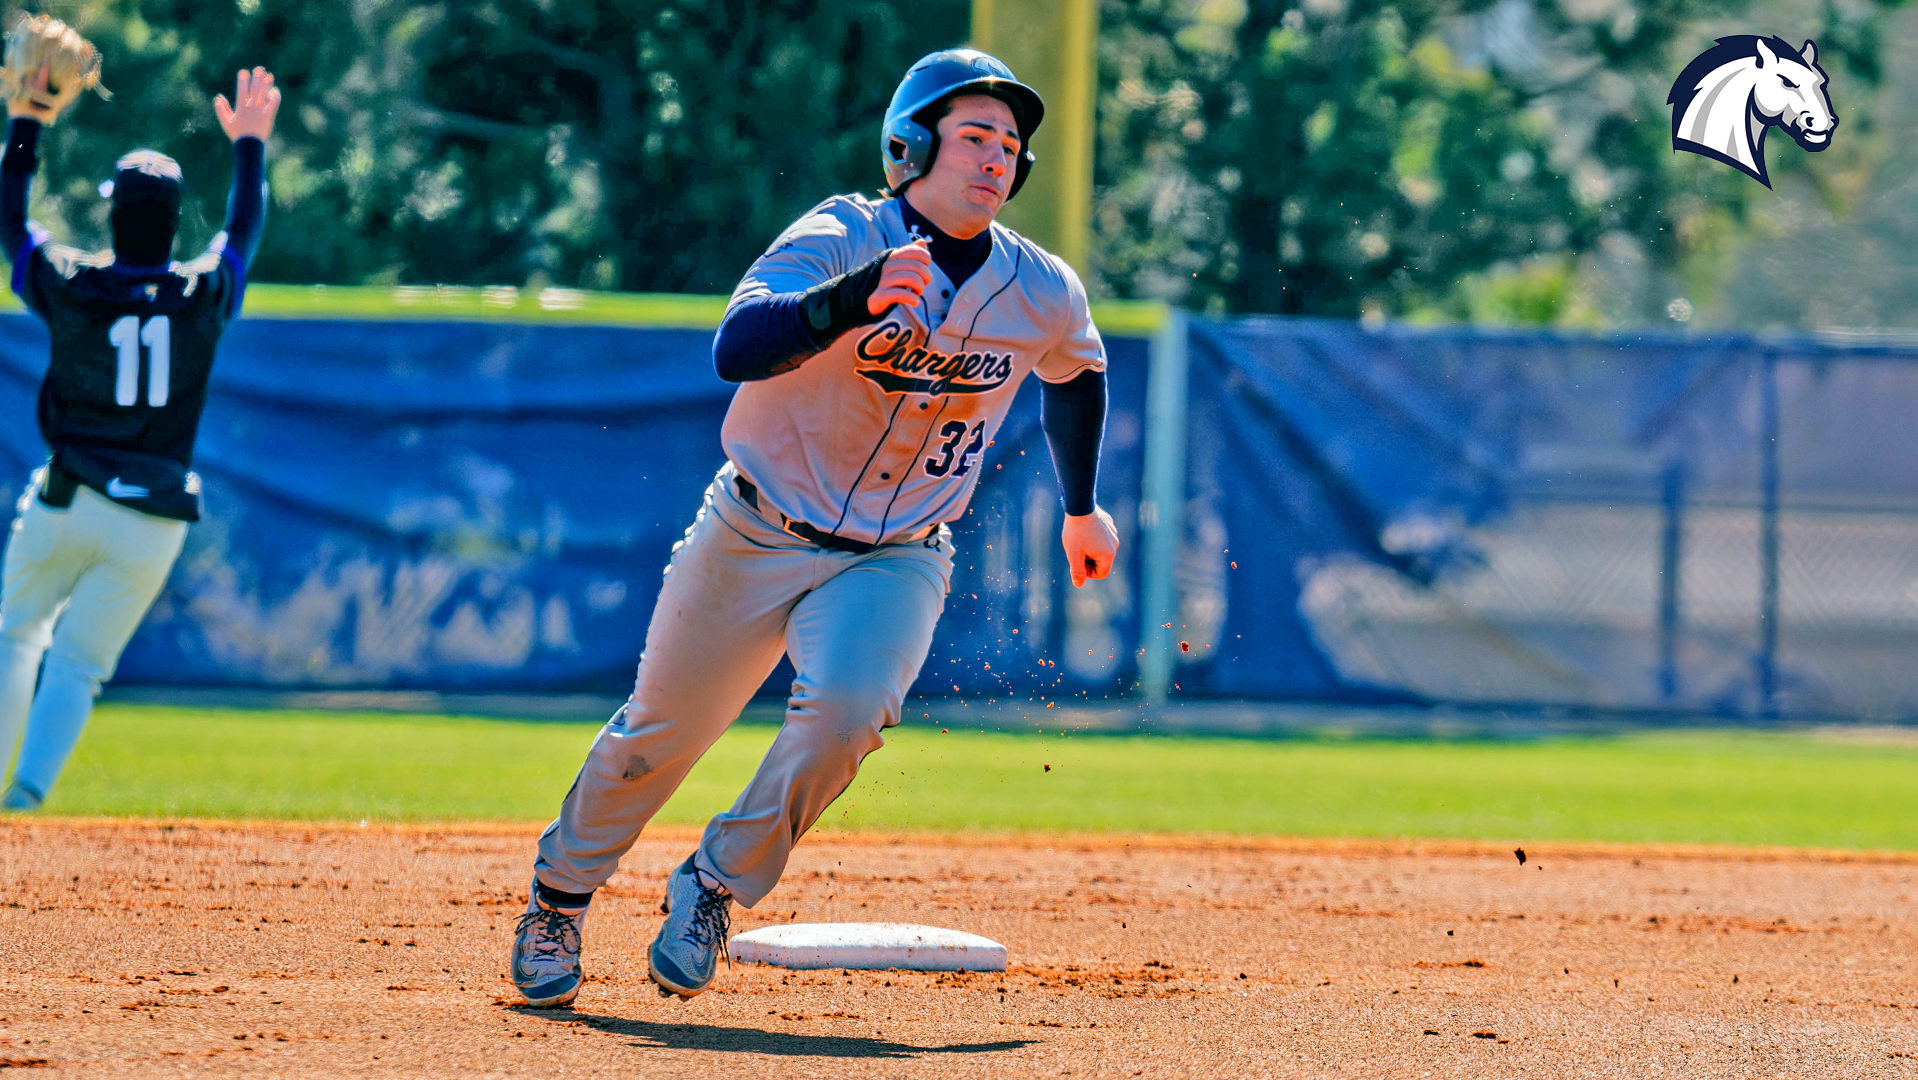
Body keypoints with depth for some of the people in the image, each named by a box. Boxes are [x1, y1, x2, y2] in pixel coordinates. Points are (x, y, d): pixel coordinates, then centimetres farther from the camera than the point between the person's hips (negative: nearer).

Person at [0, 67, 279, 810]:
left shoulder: (67, 284, -5)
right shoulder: (203, 296, -3)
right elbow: (244, 228, 17)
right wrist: (249, 145, 30)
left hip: (65, 499, 0)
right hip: (153, 519, 0)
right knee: (77, 664, 4)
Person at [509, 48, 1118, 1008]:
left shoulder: (1044, 296, -8)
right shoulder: (841, 238, -21)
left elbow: (1077, 372, 17)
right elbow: (736, 351, -37)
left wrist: (1082, 510, 24)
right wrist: (856, 298, -51)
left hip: (897, 559, 2)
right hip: (756, 534, -2)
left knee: (847, 709, -26)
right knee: (660, 732, 8)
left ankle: (715, 887, -3)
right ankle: (559, 897, 35)